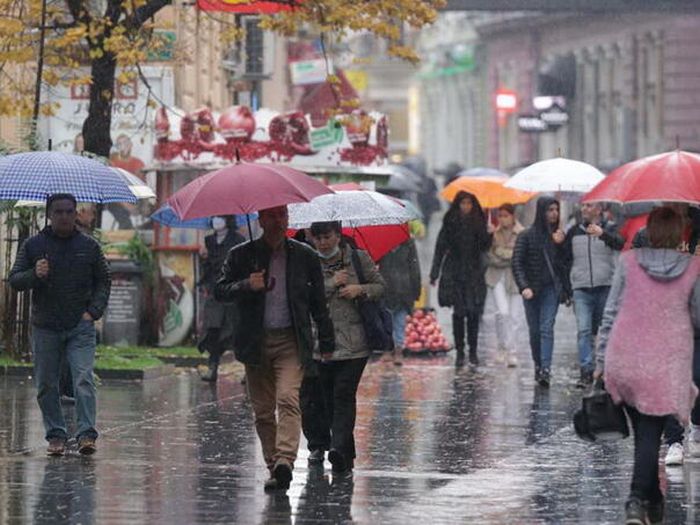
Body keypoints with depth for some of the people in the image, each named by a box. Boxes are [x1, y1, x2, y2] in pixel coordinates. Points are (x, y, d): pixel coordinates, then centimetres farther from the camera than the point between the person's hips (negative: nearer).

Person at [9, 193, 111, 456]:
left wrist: (93, 311, -1)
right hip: (45, 327, 1)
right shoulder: (32, 245, 5)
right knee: (46, 385, 3)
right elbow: (14, 280, 5)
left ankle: (87, 434, -16)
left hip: (80, 326, -1)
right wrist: (34, 275, -16)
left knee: (84, 380, -13)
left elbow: (103, 281, 13)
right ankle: (56, 435, 12)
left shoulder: (89, 246, 7)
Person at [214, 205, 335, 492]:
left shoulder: (305, 256, 7)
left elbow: (319, 303, 12)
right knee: (263, 410, 4)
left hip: (291, 342, -2)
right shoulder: (242, 255, 5)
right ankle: (274, 466, 13)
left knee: (288, 399, -20)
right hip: (255, 342, 2)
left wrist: (327, 342, 11)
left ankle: (284, 462, -31)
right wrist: (247, 285, -16)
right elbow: (219, 291, 2)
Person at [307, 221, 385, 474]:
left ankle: (340, 449, -22)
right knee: (326, 397, 8)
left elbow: (380, 286, 13)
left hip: (354, 345, -2)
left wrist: (360, 289, -6)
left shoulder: (359, 258, 6)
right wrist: (332, 283, -11)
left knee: (344, 395, -13)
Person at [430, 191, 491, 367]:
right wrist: (434, 273, -1)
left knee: (473, 313, -2)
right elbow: (440, 248, 3)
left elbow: (485, 247, 2)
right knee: (458, 313, 0)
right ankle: (460, 352, 5)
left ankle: (473, 352, 5)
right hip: (455, 274, 0)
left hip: (474, 274, 1)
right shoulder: (450, 223, 2)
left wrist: (489, 235, -18)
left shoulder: (479, 222, 5)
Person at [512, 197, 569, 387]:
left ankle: (545, 369, -21)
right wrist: (524, 287, -16)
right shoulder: (526, 236, 0)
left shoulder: (559, 235, 7)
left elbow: (564, 263, 8)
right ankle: (538, 366, 21)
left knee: (547, 327, -12)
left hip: (551, 288, 0)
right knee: (534, 330, 6)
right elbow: (517, 264, -5)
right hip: (532, 289, 0)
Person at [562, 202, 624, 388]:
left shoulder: (609, 229, 2)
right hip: (581, 289, 2)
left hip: (606, 288, -2)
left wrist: (602, 234, -39)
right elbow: (567, 261, 17)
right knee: (584, 330, -11)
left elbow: (619, 243, -20)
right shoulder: (574, 233, 12)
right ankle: (586, 371, -15)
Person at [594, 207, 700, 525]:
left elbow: (610, 313, 1)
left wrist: (601, 361, 8)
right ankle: (638, 499, -18)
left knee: (643, 432, 16)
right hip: (667, 366, -2)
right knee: (651, 435, -2)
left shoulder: (629, 262, -1)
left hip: (624, 361, 2)